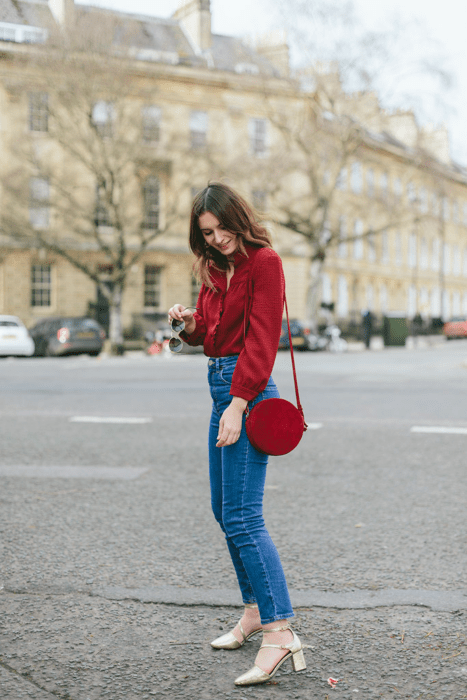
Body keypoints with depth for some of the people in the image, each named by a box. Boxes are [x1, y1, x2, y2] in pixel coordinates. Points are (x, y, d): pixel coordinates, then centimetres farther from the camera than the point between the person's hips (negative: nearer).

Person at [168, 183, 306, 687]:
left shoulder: (263, 262, -8)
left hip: (248, 391, -9)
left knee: (242, 515, -15)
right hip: (221, 385, 10)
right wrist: (189, 323, -1)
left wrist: (238, 404, -22)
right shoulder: (215, 269, 16)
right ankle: (255, 611, 28)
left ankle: (281, 632, -13)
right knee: (225, 510, 15)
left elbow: (261, 339, -16)